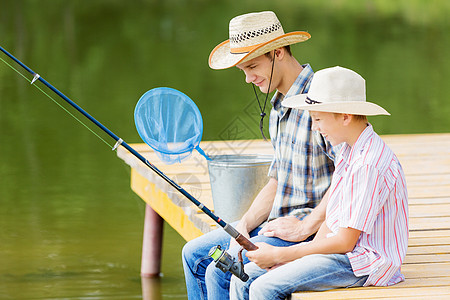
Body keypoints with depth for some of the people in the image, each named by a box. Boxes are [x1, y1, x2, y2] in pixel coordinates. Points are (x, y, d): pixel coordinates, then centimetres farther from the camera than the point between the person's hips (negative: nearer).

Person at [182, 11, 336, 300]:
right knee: (195, 254, 10)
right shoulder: (279, 107, 13)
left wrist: (304, 227, -22)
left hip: (315, 232, -10)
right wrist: (244, 226, 1)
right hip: (279, 222, 10)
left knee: (220, 273, -20)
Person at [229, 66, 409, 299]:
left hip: (364, 263, -10)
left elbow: (345, 242, -21)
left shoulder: (370, 164, -21)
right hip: (342, 250, 10)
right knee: (244, 278, -1)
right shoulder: (347, 152, 11)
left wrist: (279, 255, -14)